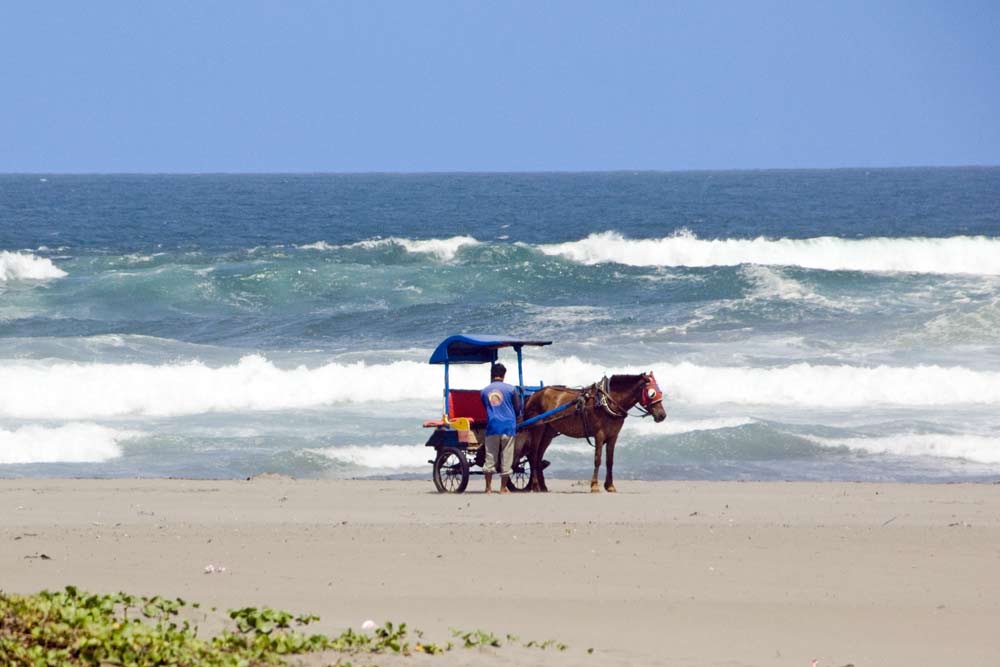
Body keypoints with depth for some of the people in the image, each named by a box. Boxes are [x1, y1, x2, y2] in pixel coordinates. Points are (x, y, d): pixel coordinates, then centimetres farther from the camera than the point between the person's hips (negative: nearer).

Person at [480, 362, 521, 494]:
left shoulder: (484, 391, 6)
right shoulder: (510, 389, -1)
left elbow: (484, 408, 13)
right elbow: (518, 409, 4)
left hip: (492, 427, 2)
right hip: (508, 427, -2)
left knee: (490, 458, 6)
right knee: (506, 459, 4)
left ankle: (488, 488, 6)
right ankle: (503, 487, 7)